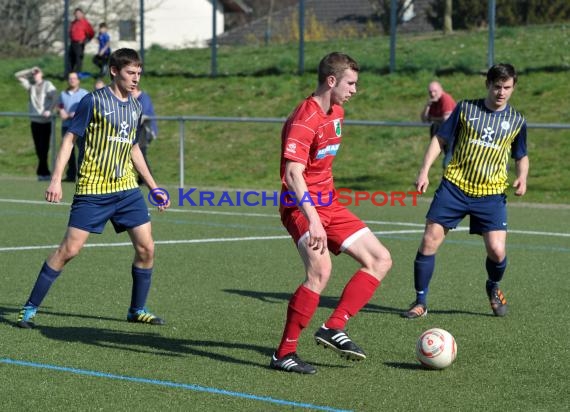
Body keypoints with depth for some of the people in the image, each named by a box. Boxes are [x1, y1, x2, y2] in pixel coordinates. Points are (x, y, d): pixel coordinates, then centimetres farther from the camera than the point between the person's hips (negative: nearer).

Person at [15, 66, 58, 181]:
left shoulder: (48, 85, 0)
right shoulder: (30, 85, 13)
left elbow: (55, 98, -10)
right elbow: (18, 75, 15)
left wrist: (49, 110, -23)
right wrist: (30, 71, 5)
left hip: (46, 121, -5)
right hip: (34, 120, 5)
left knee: (44, 147, -9)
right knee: (38, 148, 2)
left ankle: (42, 172, -6)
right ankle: (45, 172, 7)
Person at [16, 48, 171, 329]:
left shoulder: (135, 108, 11)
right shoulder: (94, 101, -7)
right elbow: (70, 138, -6)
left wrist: (154, 187, 22)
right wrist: (56, 179, -15)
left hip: (127, 189, 6)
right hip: (92, 190, -6)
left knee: (146, 248, -1)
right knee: (70, 248, -9)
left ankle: (137, 310, 16)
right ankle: (30, 309, 1)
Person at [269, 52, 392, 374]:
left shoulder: (337, 113, 11)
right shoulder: (304, 121, -19)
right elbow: (293, 174, -30)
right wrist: (313, 220, -39)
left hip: (329, 204, 10)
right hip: (302, 206, -10)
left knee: (380, 260, 5)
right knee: (321, 270, -29)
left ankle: (334, 328, -1)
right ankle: (284, 354, -20)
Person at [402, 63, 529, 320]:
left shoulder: (516, 121, 5)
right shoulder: (466, 108, 1)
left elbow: (521, 157, 17)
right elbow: (440, 139, 5)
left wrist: (522, 178, -4)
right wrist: (424, 171, -5)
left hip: (491, 194, 0)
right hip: (455, 185, 0)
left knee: (496, 251, -11)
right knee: (429, 241, -8)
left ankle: (493, 288, 24)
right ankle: (420, 302, 7)